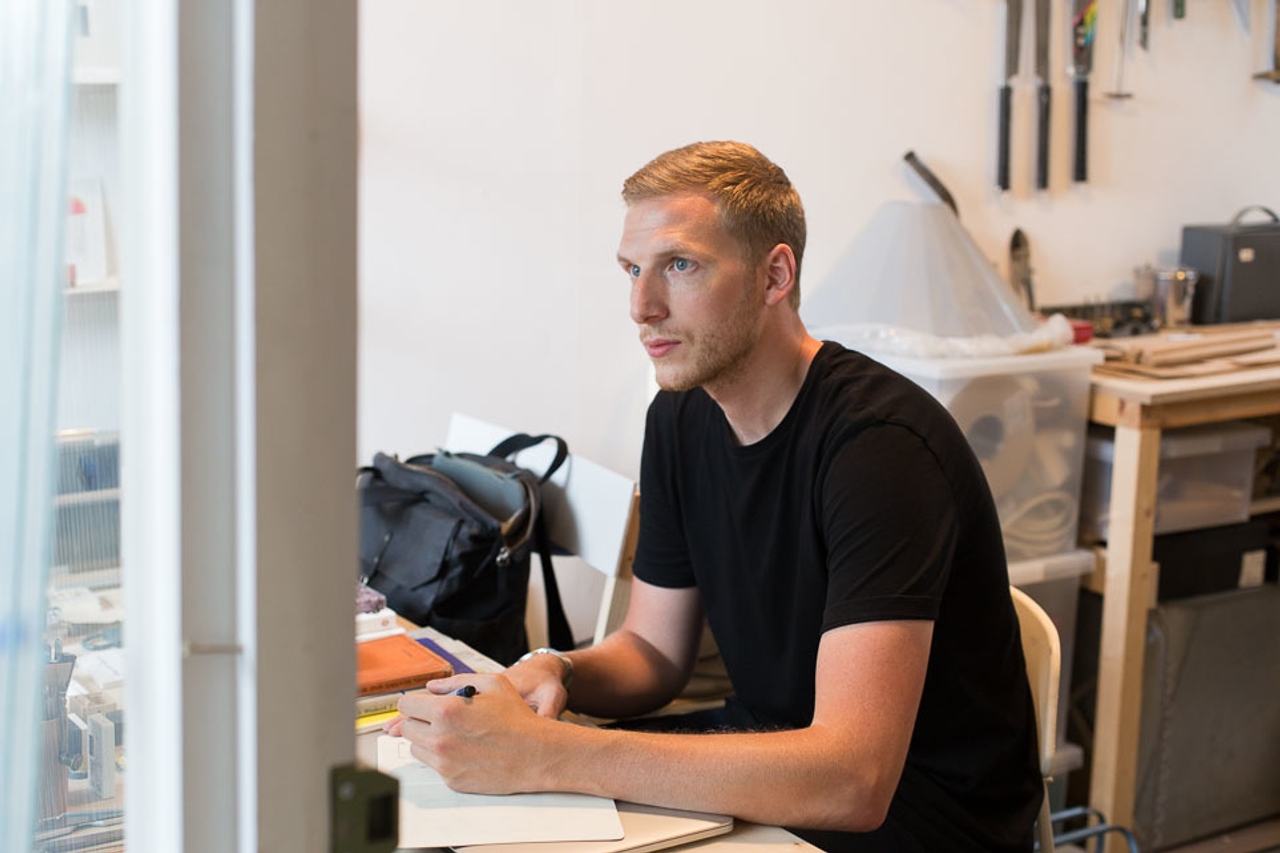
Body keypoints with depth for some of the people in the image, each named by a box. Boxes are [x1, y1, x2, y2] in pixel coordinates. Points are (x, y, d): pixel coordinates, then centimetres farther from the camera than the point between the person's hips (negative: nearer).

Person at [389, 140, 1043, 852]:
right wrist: (556, 674, -15)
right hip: (779, 754, 7)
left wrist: (544, 756, -37)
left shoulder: (879, 440, -26)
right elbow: (655, 649, 10)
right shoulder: (681, 418, 2)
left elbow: (852, 781, -34)